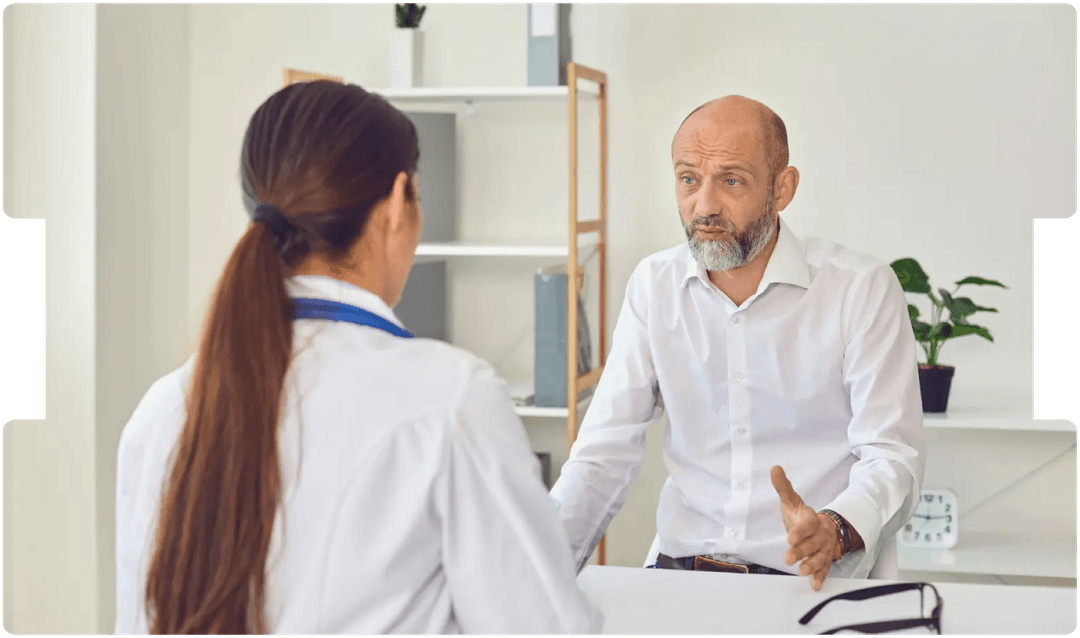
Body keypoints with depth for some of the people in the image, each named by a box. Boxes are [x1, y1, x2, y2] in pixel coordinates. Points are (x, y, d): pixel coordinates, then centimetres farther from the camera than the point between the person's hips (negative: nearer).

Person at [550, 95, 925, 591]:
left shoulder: (862, 289, -3)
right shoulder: (653, 285, 9)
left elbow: (891, 456, -7)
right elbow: (606, 453, 7)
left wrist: (835, 530, -29)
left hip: (809, 582, -2)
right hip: (679, 566, 2)